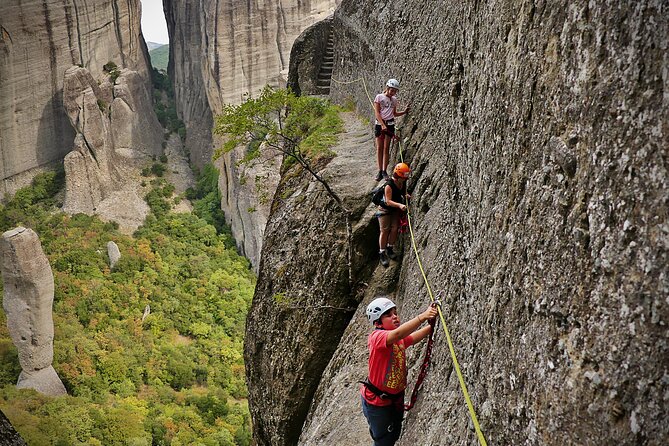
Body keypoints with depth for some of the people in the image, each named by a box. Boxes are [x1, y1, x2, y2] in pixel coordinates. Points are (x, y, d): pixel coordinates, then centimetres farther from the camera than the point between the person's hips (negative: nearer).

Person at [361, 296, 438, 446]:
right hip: (377, 401, -8)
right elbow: (397, 334, -45)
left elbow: (415, 336, -14)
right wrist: (423, 316, -52)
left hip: (396, 398, 8)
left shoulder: (401, 339, 2)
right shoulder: (376, 337, -26)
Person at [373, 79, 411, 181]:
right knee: (379, 148, -1)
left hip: (390, 124, 3)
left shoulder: (394, 99, 10)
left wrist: (405, 112, 3)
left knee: (386, 148, 2)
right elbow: (377, 113, -9)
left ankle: (384, 171, 4)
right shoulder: (379, 97, -3)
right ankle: (380, 171, 3)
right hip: (379, 123, -3)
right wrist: (383, 125, -19)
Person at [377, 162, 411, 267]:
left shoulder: (403, 182, -7)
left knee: (395, 228, 0)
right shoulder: (389, 186, -29)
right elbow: (388, 201, -32)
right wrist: (399, 205, -48)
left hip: (396, 208, 6)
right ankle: (382, 253, 2)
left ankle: (390, 248, 18)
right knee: (385, 230, -5)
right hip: (385, 209, -6)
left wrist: (406, 195, -11)